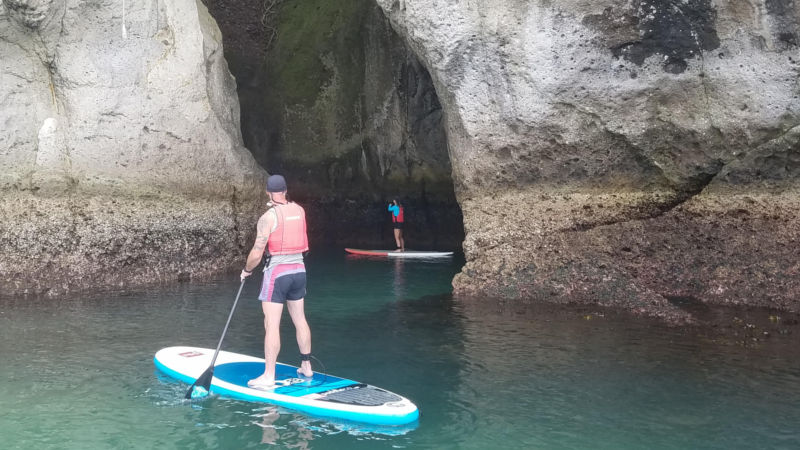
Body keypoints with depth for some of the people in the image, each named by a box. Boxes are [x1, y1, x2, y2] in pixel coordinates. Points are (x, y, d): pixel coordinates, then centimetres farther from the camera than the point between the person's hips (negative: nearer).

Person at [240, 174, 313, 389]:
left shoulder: (268, 217, -14)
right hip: (299, 269, 7)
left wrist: (246, 270, 3)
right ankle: (306, 367, 26)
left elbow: (257, 253, -13)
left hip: (277, 272, -7)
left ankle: (269, 376, -2)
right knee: (300, 320, 16)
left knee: (272, 325, -4)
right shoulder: (299, 210, 4)